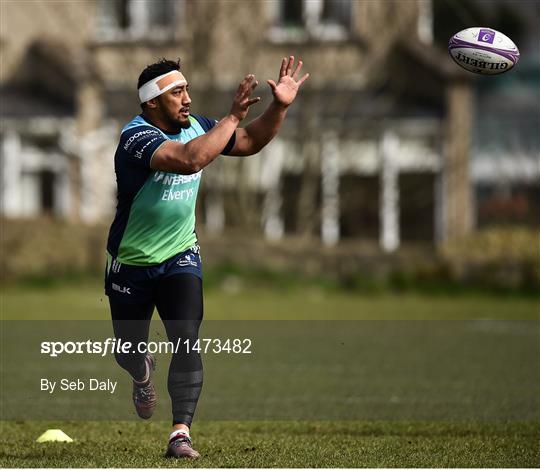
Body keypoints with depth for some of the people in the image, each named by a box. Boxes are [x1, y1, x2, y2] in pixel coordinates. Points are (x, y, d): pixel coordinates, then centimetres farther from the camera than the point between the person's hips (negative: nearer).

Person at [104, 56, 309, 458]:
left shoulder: (195, 125, -4)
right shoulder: (136, 137, -26)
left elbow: (249, 143, 8)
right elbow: (190, 159, -43)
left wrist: (279, 107, -7)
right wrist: (233, 116, -38)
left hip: (180, 258, 3)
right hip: (131, 263, -3)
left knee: (187, 342, -18)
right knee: (129, 353, 13)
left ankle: (181, 433, -16)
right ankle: (143, 373, 51)